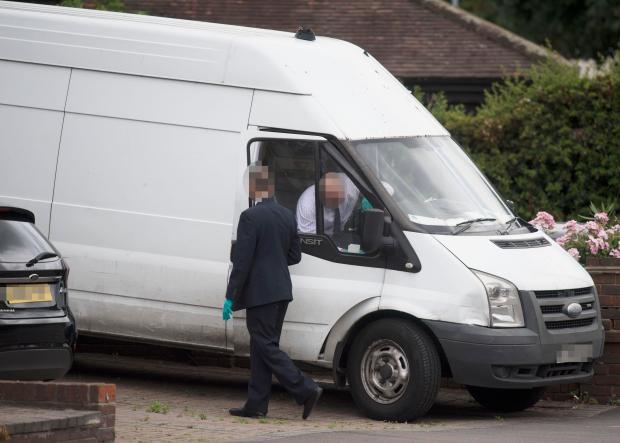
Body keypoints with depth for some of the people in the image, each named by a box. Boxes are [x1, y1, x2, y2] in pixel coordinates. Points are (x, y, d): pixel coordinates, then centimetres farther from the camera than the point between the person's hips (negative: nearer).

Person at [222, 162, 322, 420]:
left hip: (260, 292, -8)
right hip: (281, 290, 8)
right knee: (264, 346, 12)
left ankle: (306, 390, -14)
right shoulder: (287, 216, 10)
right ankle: (256, 405, 13)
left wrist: (230, 297, -13)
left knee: (266, 347, -5)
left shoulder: (251, 217, -14)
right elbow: (295, 255, 15)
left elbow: (242, 260, -17)